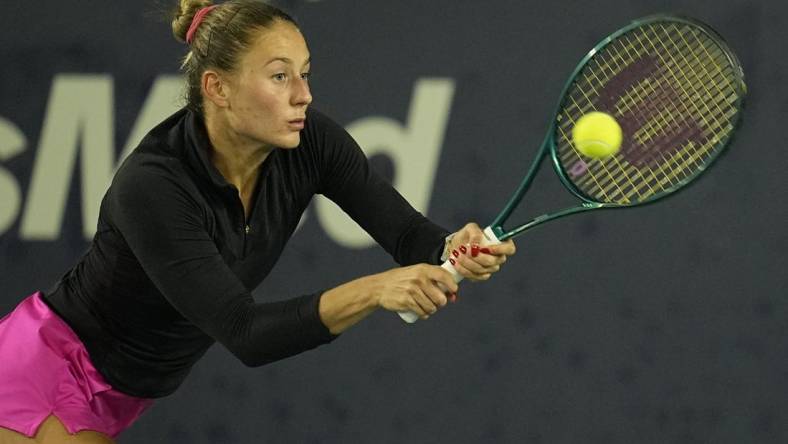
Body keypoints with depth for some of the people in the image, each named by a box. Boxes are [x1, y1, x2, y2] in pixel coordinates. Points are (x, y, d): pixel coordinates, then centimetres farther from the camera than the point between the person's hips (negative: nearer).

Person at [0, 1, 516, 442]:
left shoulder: (310, 143, -15)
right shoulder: (151, 185, -33)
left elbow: (408, 234, -19)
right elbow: (245, 332, -37)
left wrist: (454, 250, -42)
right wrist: (372, 291, -49)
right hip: (46, 373, -7)